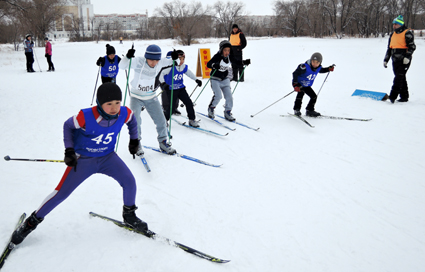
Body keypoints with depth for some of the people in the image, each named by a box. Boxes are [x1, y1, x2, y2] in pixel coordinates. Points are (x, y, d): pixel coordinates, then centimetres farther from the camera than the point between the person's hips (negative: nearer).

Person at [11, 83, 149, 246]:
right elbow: (68, 126, -8)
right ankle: (32, 221, 20)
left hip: (107, 157, 3)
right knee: (61, 192, -2)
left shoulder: (125, 114, -20)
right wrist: (69, 150, -13)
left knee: (129, 182, -13)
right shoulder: (86, 117, -29)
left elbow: (132, 120, 7)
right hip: (83, 159, -3)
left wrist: (134, 139, 9)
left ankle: (129, 216, 13)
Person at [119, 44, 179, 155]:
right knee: (135, 121, -9)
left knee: (161, 121, 4)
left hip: (151, 97, 3)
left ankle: (163, 143, 23)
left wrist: (174, 58, -18)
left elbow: (169, 62, 5)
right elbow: (122, 66, -27)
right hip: (136, 97, -3)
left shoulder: (160, 62, -14)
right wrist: (128, 57, -45)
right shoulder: (139, 62, -24)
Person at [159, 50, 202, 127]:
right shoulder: (170, 67, -19)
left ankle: (192, 120, 12)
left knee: (189, 103, -2)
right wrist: (163, 83, -27)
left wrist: (196, 80, 13)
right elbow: (161, 73, -16)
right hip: (171, 90, -5)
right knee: (171, 107, -5)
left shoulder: (184, 67, -2)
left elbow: (189, 73, 18)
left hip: (181, 88, 5)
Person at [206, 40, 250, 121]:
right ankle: (211, 108, 8)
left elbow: (236, 62, 14)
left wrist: (244, 62, -3)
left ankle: (228, 113, 14)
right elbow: (208, 64, -29)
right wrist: (214, 65, -50)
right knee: (218, 96, -18)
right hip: (215, 79, -5)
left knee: (229, 96, -2)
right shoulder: (217, 56, -18)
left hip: (225, 80, 5)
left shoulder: (230, 57, -2)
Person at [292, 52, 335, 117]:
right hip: (299, 84, -7)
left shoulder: (318, 68, -9)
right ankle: (296, 110, -24)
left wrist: (329, 69, 2)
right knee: (301, 93, -33)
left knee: (314, 96, 10)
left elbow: (321, 70, 19)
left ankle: (309, 110, 28)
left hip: (307, 86, 7)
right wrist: (295, 85, -38)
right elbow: (295, 74, -30)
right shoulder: (305, 67, -31)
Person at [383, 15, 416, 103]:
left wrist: (407, 57, -20)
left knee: (399, 78, -13)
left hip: (404, 60, -7)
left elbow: (412, 46, -8)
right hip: (395, 60, 7)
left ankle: (392, 96, -20)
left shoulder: (407, 33, -3)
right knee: (401, 79, 9)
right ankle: (404, 96, 15)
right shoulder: (392, 35, 18)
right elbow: (389, 48, 23)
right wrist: (386, 59, 18)